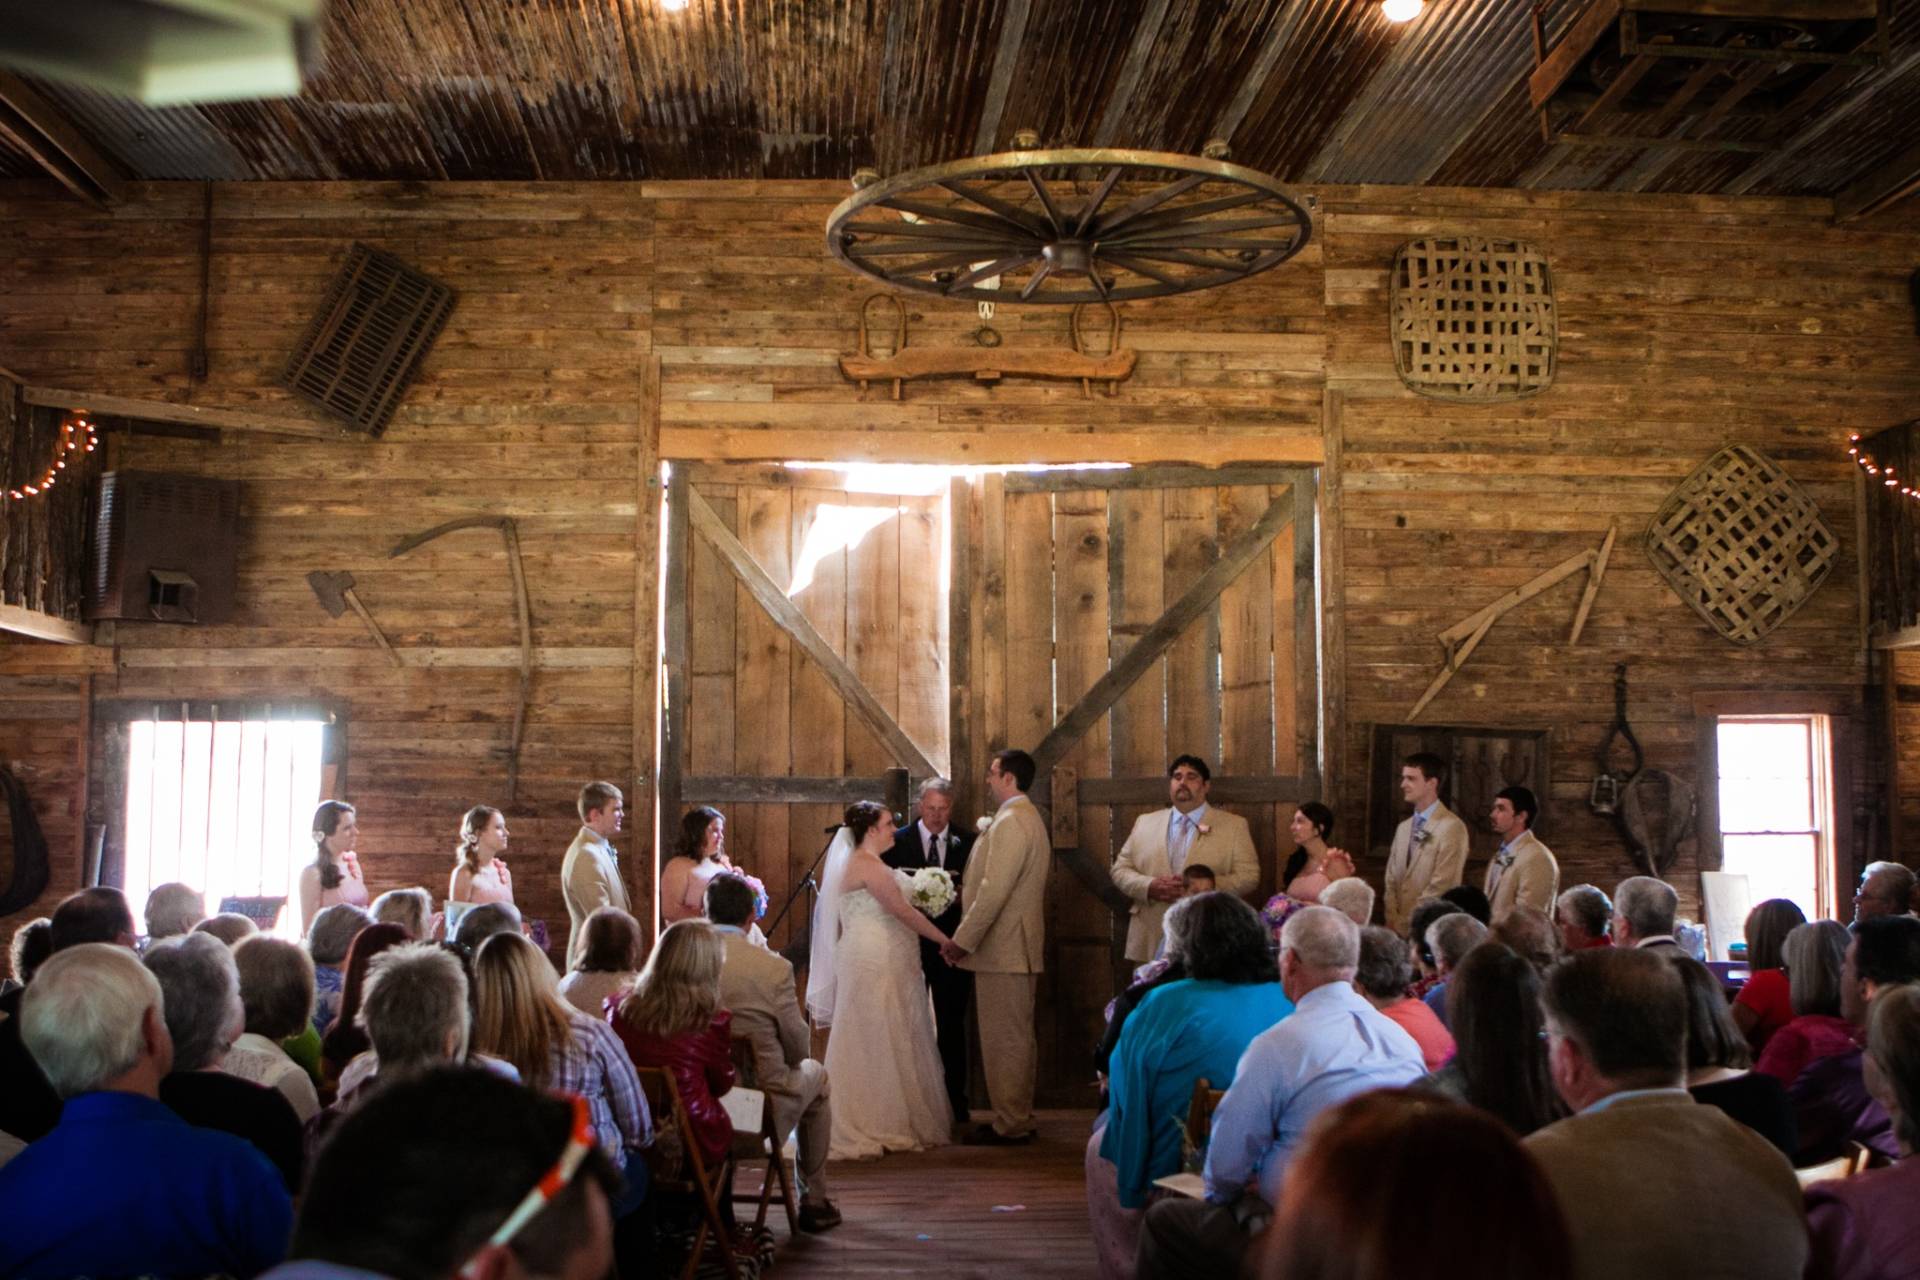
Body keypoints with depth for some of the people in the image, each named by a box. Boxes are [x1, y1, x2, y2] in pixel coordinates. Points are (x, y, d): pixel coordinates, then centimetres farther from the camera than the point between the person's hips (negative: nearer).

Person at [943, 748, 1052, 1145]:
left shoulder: (1010, 823, -17)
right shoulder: (1030, 818, 17)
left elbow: (994, 891, -23)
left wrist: (963, 941, -18)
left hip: (1003, 949, -11)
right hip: (1019, 948, 11)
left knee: (1004, 1039, -4)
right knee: (1018, 1037, 15)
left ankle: (1010, 1125, 2)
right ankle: (1020, 1119, 23)